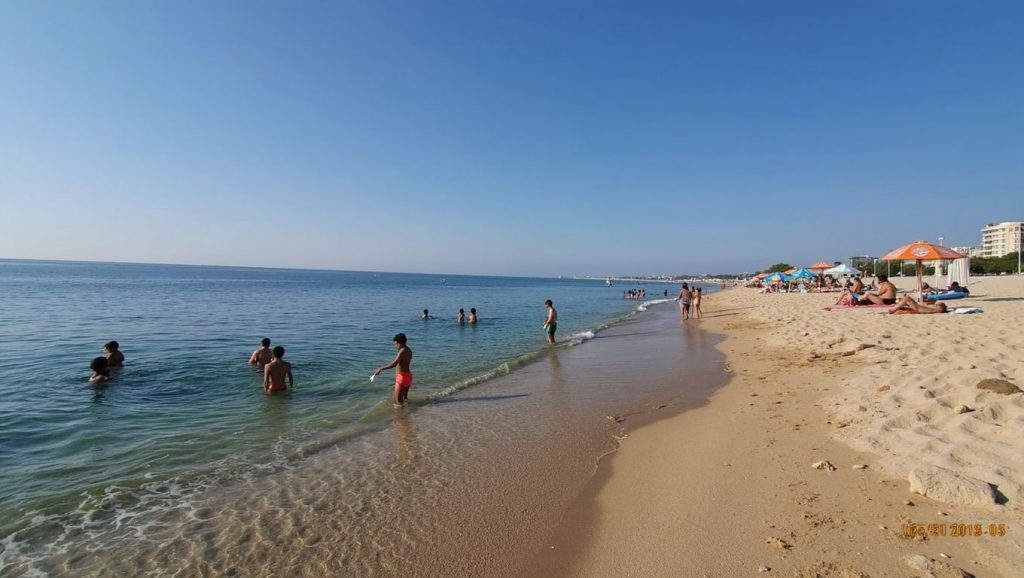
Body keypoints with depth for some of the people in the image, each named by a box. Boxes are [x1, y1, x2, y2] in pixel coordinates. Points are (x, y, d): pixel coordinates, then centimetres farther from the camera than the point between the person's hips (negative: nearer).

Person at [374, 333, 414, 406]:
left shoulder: (403, 351, -18)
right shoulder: (409, 350, 10)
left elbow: (394, 364, -30)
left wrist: (381, 369, -28)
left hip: (402, 377, -9)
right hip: (408, 375, 9)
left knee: (398, 399, -4)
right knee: (404, 397, 20)